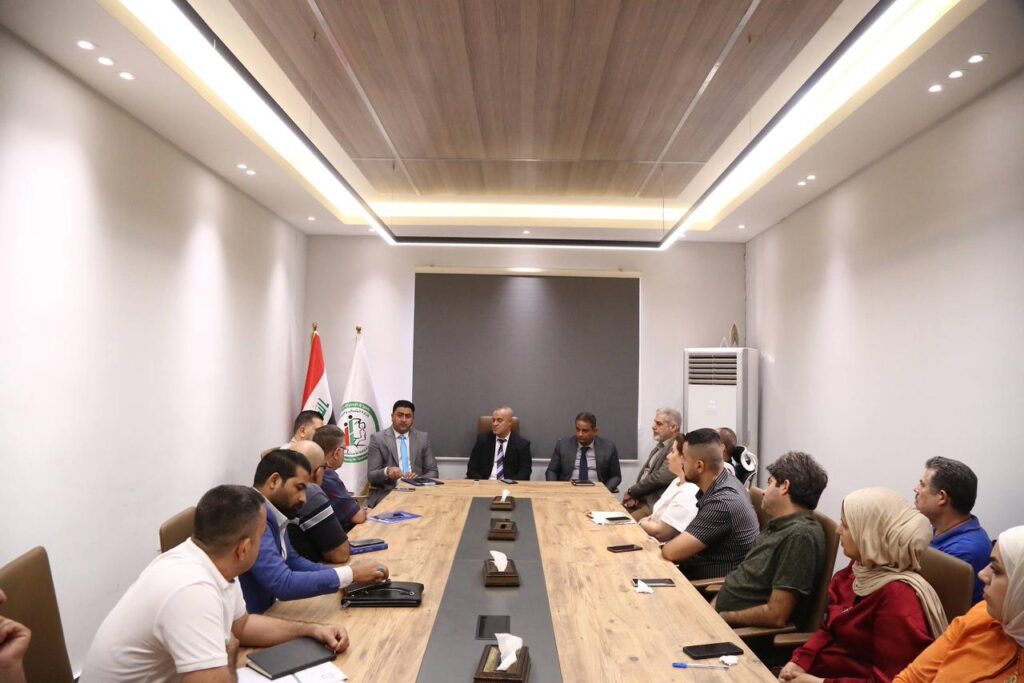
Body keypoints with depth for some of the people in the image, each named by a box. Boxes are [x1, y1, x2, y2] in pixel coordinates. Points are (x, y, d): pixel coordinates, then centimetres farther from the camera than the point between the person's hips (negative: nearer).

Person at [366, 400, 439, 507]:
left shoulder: (423, 438, 11)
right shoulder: (378, 439, 3)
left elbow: (432, 472, 10)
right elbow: (371, 475, -2)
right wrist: (387, 471, -23)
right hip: (386, 493, -3)